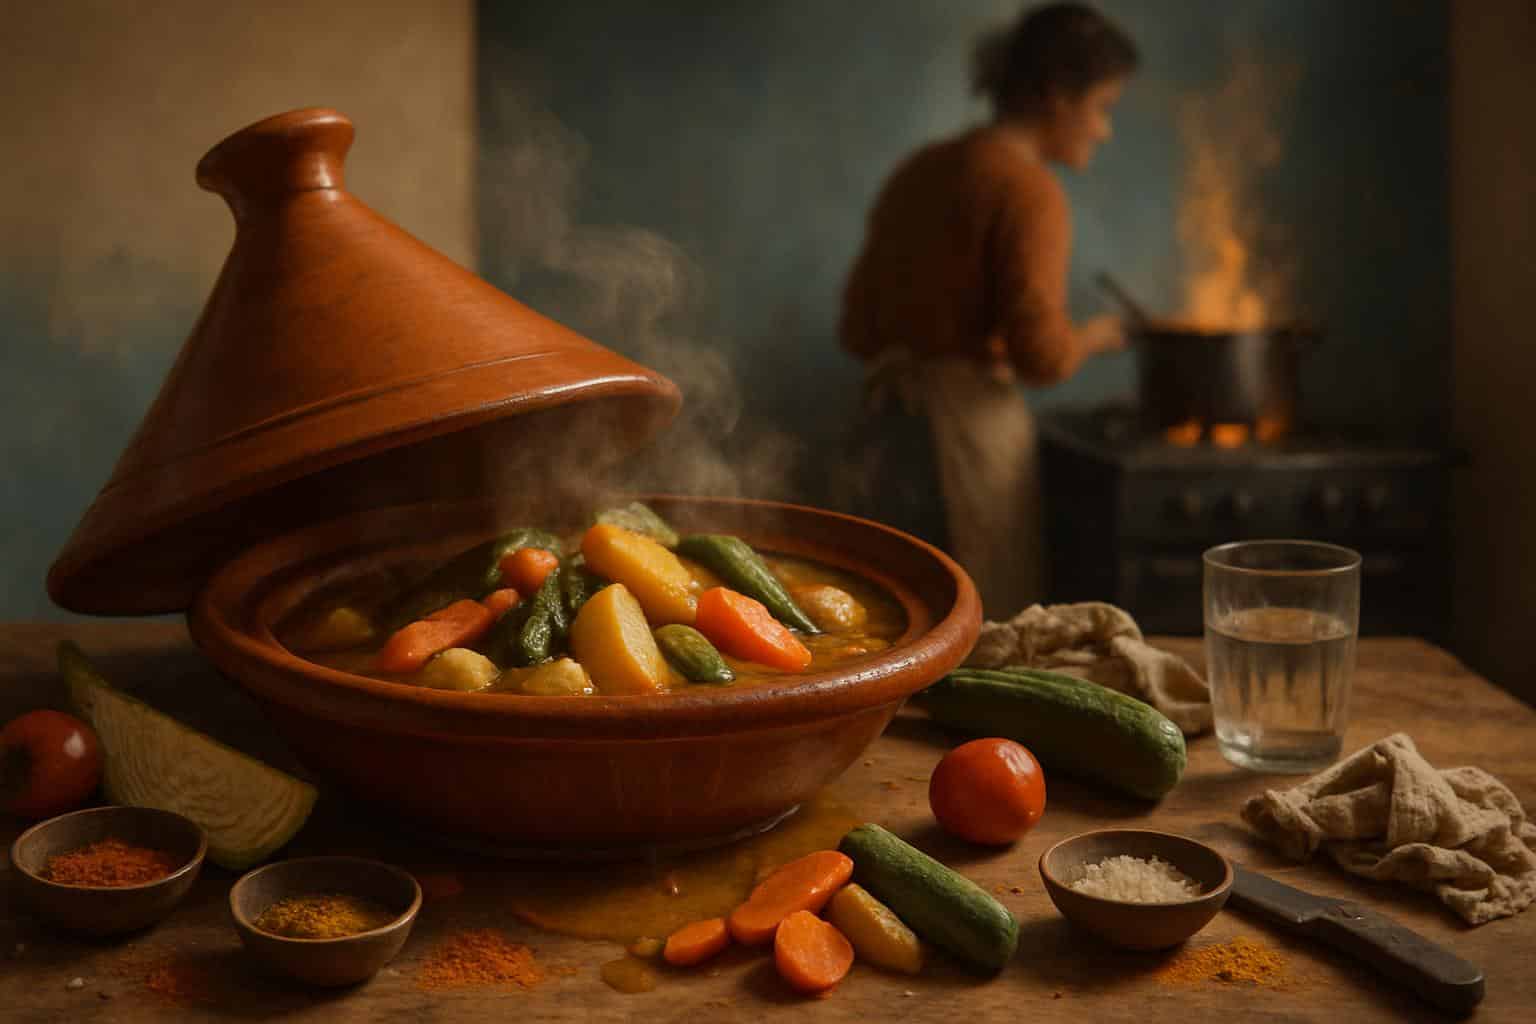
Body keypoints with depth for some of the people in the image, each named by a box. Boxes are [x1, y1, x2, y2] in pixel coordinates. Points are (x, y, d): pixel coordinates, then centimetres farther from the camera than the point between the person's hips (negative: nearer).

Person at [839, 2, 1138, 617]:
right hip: (970, 426, -8)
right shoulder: (1027, 189, -11)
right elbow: (1043, 355, -18)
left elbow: (857, 326, 16)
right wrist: (1095, 336, 2)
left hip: (891, 422, 8)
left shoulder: (920, 170, 13)